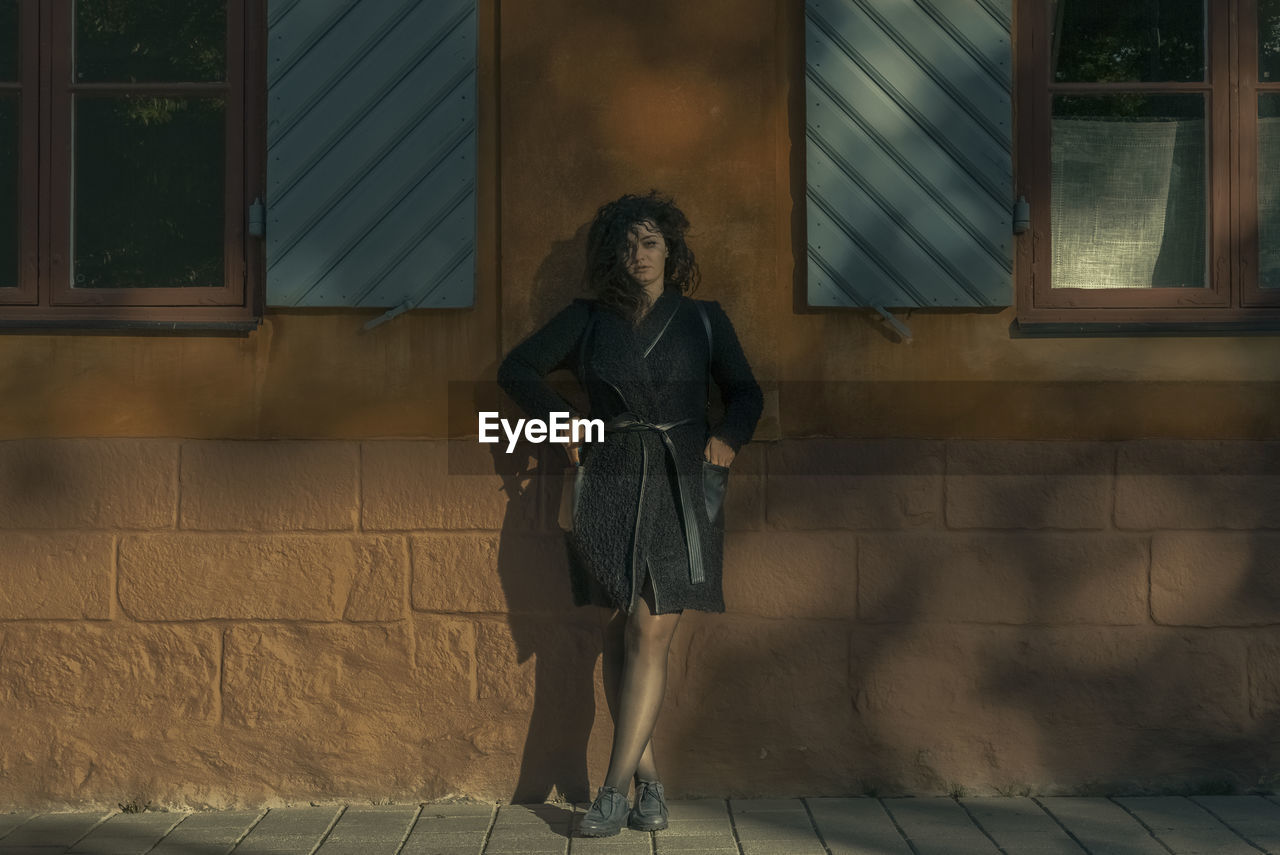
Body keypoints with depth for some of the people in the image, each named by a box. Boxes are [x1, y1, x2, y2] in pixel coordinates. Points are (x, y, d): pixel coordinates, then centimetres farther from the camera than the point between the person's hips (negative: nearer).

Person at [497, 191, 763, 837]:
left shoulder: (704, 319, 10)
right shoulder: (589, 321, 11)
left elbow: (744, 392, 17)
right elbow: (518, 368, 17)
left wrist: (728, 438, -2)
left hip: (680, 486, -1)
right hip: (610, 484, 1)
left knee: (651, 633, -9)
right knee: (621, 633, 1)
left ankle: (615, 788, -5)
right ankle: (649, 782, 11)